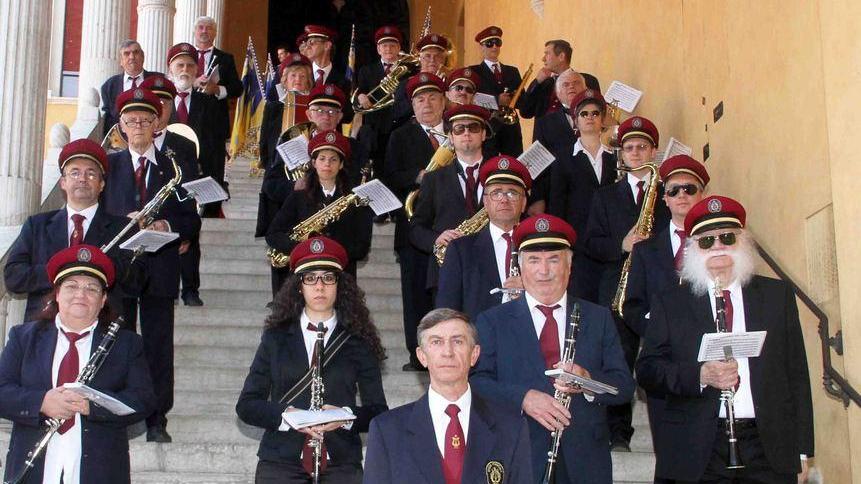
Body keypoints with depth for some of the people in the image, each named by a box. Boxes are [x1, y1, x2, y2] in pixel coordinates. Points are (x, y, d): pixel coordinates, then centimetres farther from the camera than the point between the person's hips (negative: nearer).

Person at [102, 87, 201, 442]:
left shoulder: (174, 167, 10)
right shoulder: (107, 165, 11)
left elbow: (192, 220, 7)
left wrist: (167, 226, -13)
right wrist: (125, 223, -12)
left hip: (160, 270, 0)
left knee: (158, 345, 1)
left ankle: (157, 420, 8)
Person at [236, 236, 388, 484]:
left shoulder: (357, 343, 6)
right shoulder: (275, 338, 9)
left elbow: (378, 412, 5)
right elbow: (246, 405, 6)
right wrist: (286, 416, -11)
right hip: (279, 463, 1)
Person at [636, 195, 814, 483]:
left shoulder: (778, 294, 11)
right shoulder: (669, 302, 7)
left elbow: (796, 373, 10)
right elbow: (647, 370, 0)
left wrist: (802, 450, 6)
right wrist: (700, 375, -17)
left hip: (770, 450, 1)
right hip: (699, 452, -1)